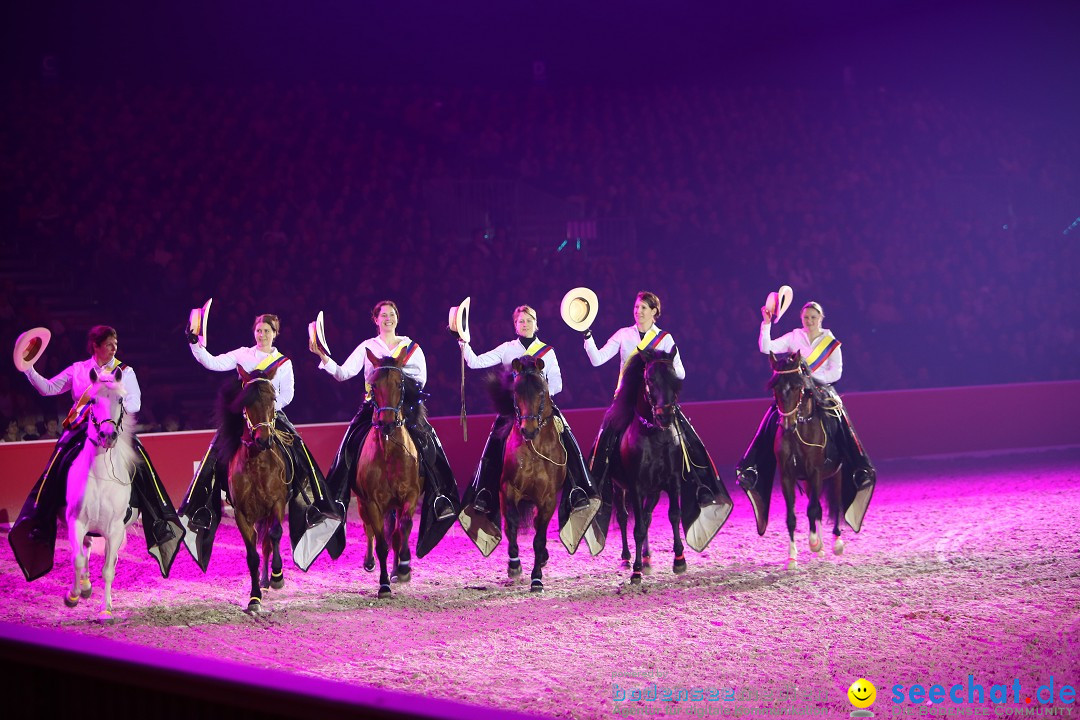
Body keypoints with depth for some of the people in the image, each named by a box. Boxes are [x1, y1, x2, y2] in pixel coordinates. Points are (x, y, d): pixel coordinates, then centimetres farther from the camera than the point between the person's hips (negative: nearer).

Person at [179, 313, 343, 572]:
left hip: (272, 415, 0)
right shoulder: (243, 355, 8)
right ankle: (196, 509, -9)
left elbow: (287, 395, 4)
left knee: (299, 455, -16)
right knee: (216, 457, -13)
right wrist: (195, 345, -16)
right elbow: (213, 363, -3)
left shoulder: (284, 363, 9)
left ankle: (317, 506, -9)